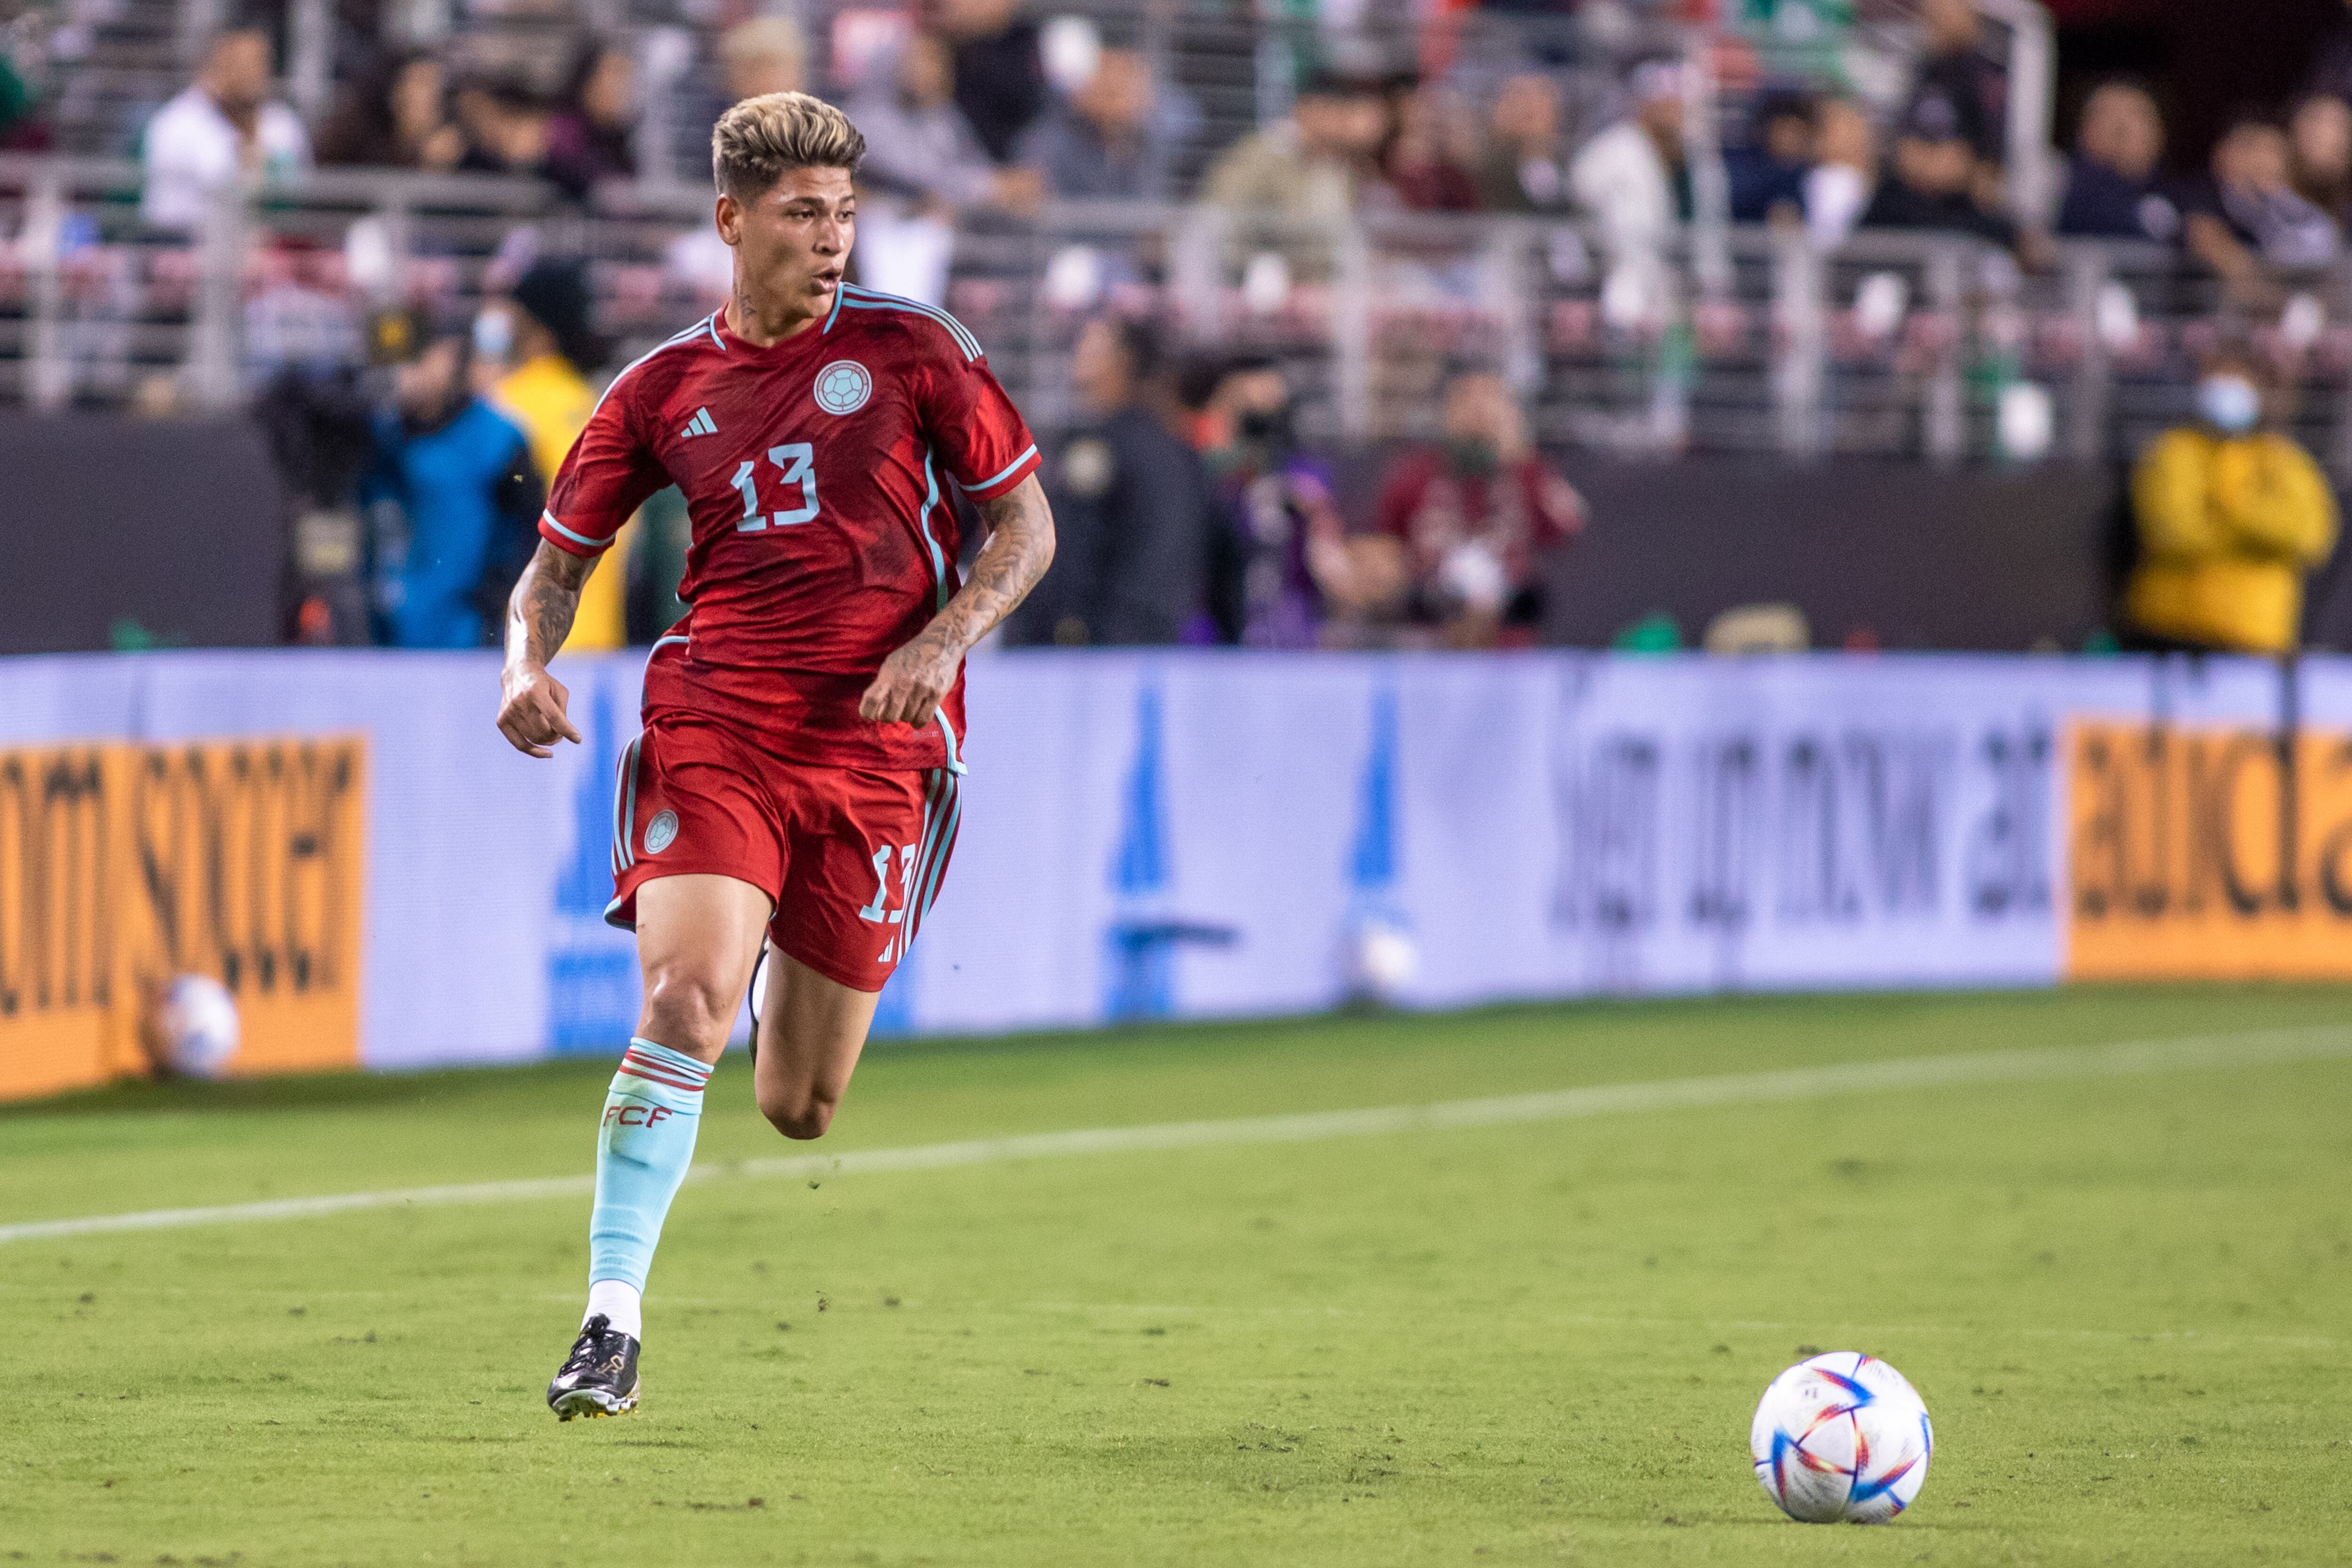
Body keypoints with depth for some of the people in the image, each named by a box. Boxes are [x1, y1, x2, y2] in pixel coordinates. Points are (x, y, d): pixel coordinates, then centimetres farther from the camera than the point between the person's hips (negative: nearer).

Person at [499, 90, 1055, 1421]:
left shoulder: (910, 349, 3)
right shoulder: (662, 391, 7)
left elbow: (1026, 527, 7)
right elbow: (558, 563, 16)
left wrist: (943, 640, -10)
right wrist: (528, 665, -6)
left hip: (877, 749, 0)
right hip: (714, 728, 0)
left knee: (799, 1112, 5)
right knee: (685, 1001, -25)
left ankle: (798, 982, 44)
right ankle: (613, 1327, -20)